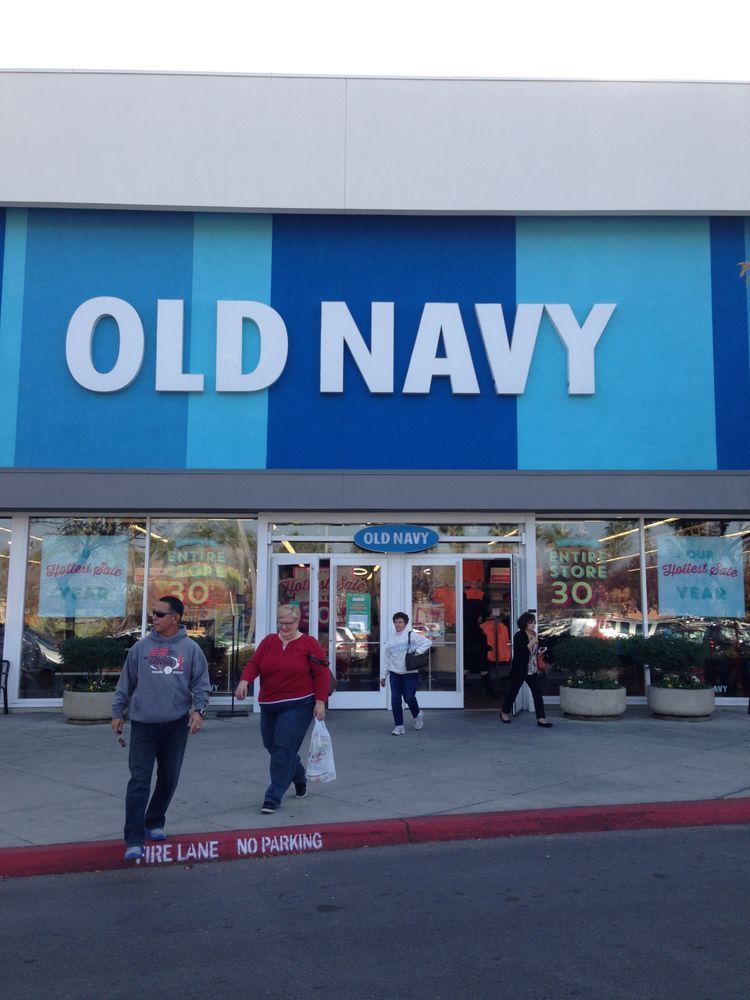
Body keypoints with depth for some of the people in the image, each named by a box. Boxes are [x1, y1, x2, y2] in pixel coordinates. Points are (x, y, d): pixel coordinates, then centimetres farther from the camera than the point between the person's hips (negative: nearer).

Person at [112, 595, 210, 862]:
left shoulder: (190, 649, 0)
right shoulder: (140, 647, 1)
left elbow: (202, 683, 2)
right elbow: (126, 683, 8)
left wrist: (198, 709, -11)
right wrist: (117, 712, 8)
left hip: (176, 724, 1)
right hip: (143, 723, -1)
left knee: (168, 778, 13)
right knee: (139, 781, -5)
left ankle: (154, 823, 34)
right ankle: (134, 840, -3)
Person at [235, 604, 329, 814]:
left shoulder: (309, 644, -5)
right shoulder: (268, 641, 8)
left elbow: (322, 673, -6)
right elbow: (253, 663, -1)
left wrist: (320, 702, -12)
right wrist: (244, 681, -21)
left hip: (298, 706, -6)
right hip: (269, 706, 6)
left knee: (283, 749, -11)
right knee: (272, 747, 15)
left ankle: (273, 798, -3)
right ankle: (300, 779, 40)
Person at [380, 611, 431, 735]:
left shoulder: (411, 635, -3)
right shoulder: (391, 639, 11)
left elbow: (428, 642, -8)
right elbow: (387, 659, 15)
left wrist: (418, 650, -20)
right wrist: (383, 675, 14)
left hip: (410, 673, -4)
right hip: (395, 673, 4)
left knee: (409, 698, -6)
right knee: (395, 700, -2)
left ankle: (417, 715, 27)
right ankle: (398, 726, 8)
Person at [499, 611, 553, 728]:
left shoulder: (534, 635, 9)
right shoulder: (519, 636, -13)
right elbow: (520, 652, -24)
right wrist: (532, 642, -25)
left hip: (532, 670, 6)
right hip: (519, 670, -6)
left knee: (537, 693, -5)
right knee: (513, 691, 8)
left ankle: (540, 718, -7)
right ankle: (505, 713, 28)